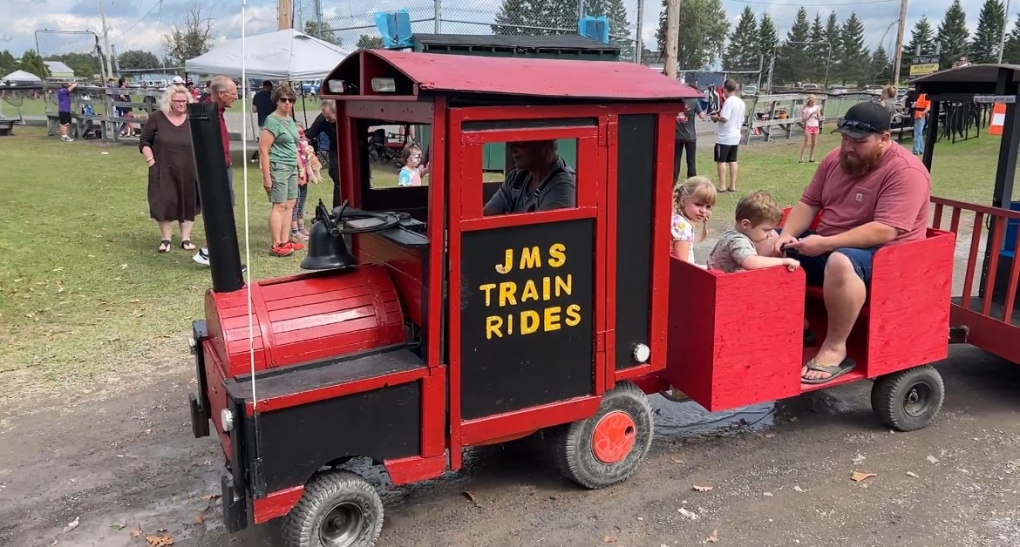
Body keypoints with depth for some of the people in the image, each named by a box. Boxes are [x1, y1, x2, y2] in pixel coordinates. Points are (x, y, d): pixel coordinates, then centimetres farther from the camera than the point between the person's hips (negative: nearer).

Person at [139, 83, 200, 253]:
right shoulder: (157, 118, -3)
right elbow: (144, 141, 3)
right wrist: (151, 161, -7)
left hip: (188, 172, 2)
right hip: (163, 170, -2)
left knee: (188, 203, 6)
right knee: (164, 203, 0)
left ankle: (186, 238, 17)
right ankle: (165, 239, 12)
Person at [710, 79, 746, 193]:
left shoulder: (728, 101, -17)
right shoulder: (741, 102, 10)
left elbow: (724, 118, -24)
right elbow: (742, 121, 15)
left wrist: (715, 117, -7)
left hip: (724, 137, -8)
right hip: (735, 136, 8)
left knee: (721, 161, -2)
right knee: (733, 161, 11)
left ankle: (722, 186, -2)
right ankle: (732, 186, 13)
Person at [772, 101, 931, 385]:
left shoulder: (906, 172, -18)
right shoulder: (836, 159, 5)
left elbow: (884, 231, -27)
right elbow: (808, 203, 8)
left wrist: (825, 244, -32)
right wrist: (787, 235, -12)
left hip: (883, 255, -8)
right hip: (827, 247, 8)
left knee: (840, 262, -41)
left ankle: (835, 349, -24)